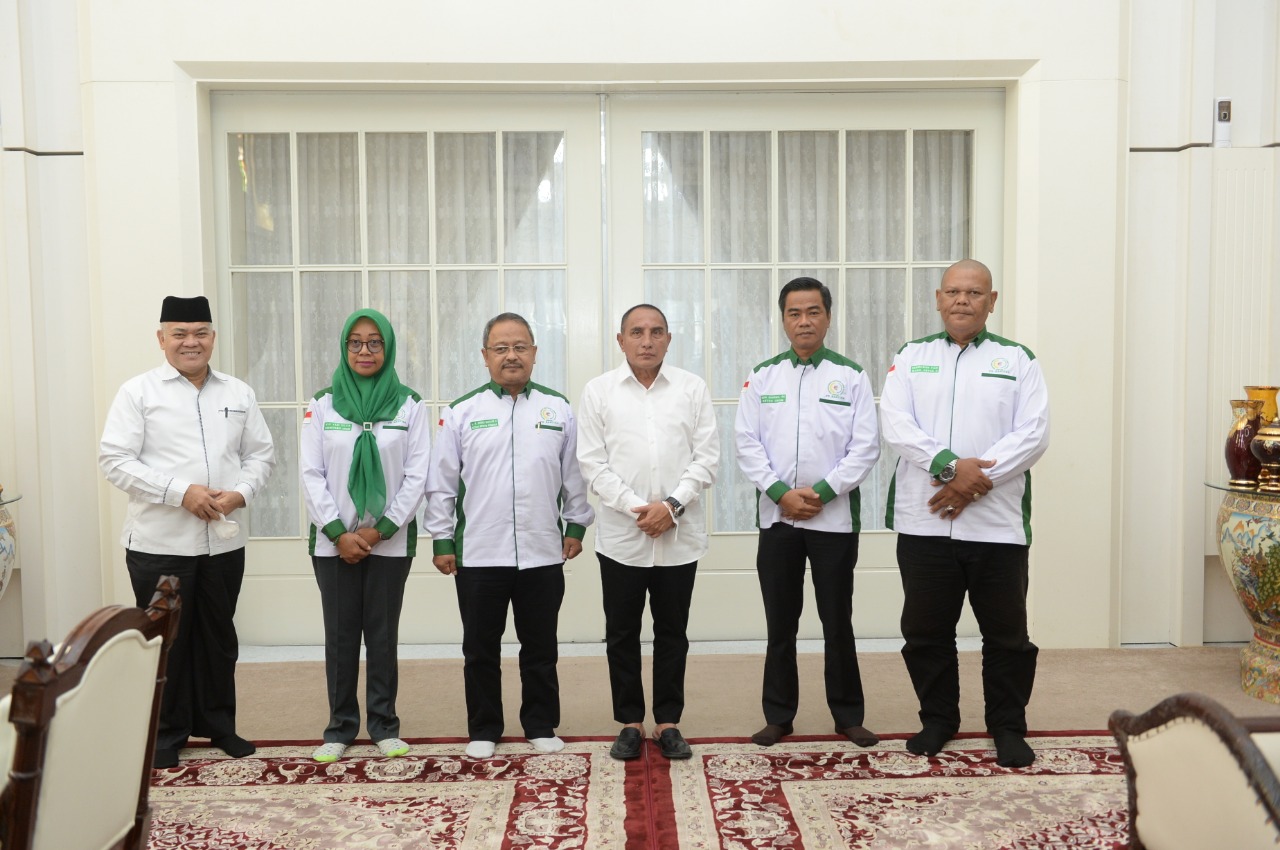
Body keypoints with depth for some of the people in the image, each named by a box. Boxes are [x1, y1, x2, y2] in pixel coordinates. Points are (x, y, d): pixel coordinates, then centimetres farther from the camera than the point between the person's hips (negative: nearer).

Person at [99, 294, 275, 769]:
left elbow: (261, 453, 11)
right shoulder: (139, 392, -3)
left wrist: (241, 493, -9)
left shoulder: (238, 393, 9)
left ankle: (218, 725, 28)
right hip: (159, 543, -3)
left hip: (223, 541, 4)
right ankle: (165, 735, 20)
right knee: (166, 640, 6)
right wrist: (180, 492, -17)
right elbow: (115, 459, -9)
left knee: (218, 636, 14)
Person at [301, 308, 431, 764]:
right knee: (340, 635, 7)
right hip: (334, 541, 1)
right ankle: (340, 727, 19)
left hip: (390, 541, -1)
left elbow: (416, 476, -3)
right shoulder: (322, 404, 3)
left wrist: (380, 530, -10)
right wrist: (339, 533, -9)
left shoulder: (410, 405, 0)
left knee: (383, 634, 6)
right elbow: (311, 474, -1)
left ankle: (384, 726, 18)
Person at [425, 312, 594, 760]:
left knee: (540, 647, 11)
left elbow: (575, 475, 9)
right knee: (480, 649, 10)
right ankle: (483, 730, 24)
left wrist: (576, 525, 6)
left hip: (543, 553, 1)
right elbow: (441, 482, 2)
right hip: (478, 554, 0)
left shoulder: (559, 409, 5)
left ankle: (541, 726, 25)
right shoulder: (462, 411, 1)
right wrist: (441, 539, 0)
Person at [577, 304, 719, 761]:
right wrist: (635, 507, -12)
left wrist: (672, 505, -13)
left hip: (679, 534, 1)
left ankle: (668, 722, 22)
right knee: (622, 633, 8)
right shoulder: (598, 390, 3)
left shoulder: (693, 388, 5)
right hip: (621, 534, 0)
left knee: (672, 632, 9)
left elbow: (706, 458, 0)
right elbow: (593, 463, -2)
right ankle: (630, 722, 21)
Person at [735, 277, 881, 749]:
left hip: (835, 517, -2)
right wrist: (781, 493, -11)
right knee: (780, 623, 9)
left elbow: (865, 447, -5)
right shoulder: (763, 376, 6)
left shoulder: (851, 377, 2)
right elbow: (747, 442, 0)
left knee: (838, 622, 6)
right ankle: (778, 716, 20)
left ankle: (848, 716, 19)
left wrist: (822, 492, -14)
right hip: (776, 517, 2)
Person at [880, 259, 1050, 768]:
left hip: (997, 523, -1)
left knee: (1006, 633, 7)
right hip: (924, 521, 1)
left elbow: (1033, 434, -5)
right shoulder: (911, 357, 9)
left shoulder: (1018, 360, 7)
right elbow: (896, 424, -5)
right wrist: (950, 465, -18)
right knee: (926, 630, 10)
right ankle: (937, 720, 28)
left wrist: (975, 482, -15)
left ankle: (1008, 727, 24)